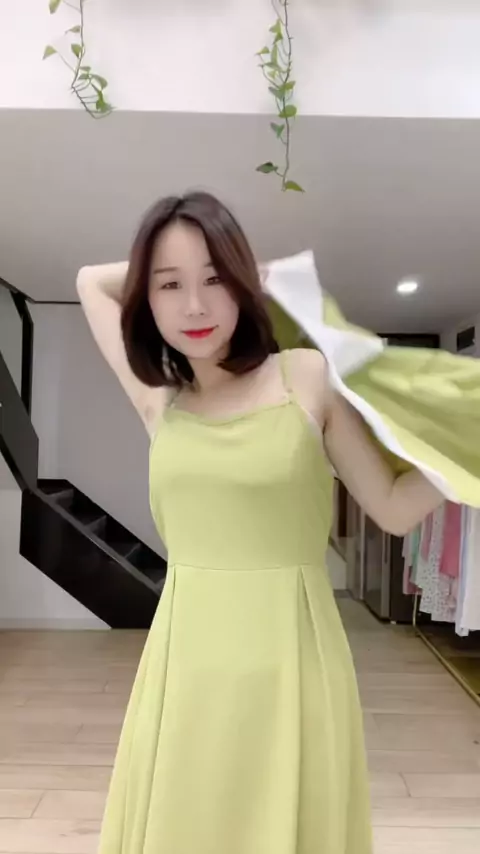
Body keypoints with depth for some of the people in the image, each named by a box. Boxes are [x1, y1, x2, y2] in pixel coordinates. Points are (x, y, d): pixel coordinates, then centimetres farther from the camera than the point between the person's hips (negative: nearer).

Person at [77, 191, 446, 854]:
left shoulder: (308, 378, -4)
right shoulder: (158, 400, 5)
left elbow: (395, 509, 1)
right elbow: (91, 281, 19)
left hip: (289, 663, -2)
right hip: (185, 664, 3)